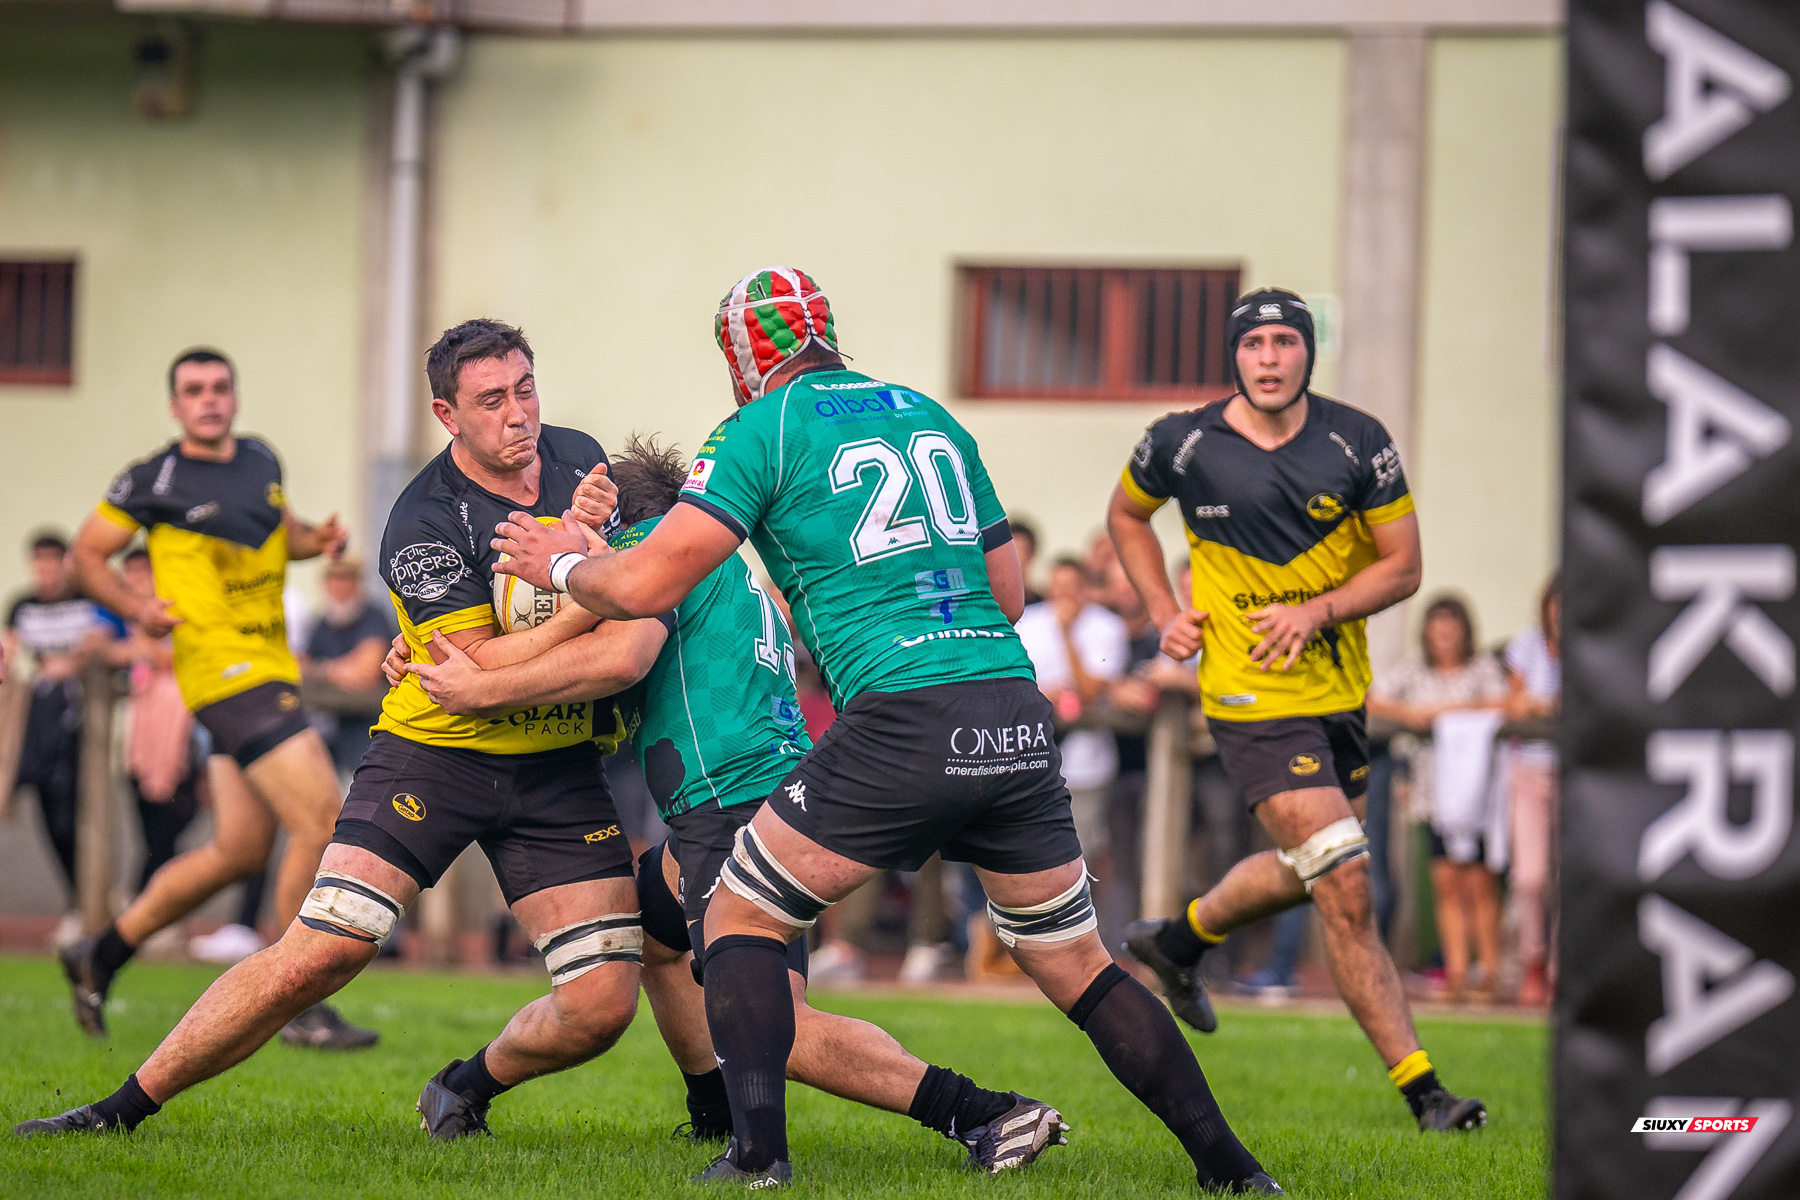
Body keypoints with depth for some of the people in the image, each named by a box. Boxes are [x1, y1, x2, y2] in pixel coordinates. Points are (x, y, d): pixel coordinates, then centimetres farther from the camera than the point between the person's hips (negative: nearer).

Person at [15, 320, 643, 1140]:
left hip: (559, 764, 5)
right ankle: (125, 1107, -1)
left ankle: (465, 1089, 23)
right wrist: (583, 612, -26)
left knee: (602, 1003, -7)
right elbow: (478, 674, -22)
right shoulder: (424, 523, -17)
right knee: (318, 954, -15)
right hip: (433, 754, -5)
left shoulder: (580, 458, 1)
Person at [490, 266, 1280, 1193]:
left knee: (742, 915, 11)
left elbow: (647, 584, -2)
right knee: (1074, 964, 16)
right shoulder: (930, 415, 22)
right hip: (1018, 716, 5)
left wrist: (560, 564, 18)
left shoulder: (764, 428, 4)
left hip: (903, 725, -5)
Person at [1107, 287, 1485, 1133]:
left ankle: (1179, 939, 50)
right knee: (1346, 888, -12)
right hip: (1252, 700, -4)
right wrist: (1164, 613, 2)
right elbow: (1126, 515, 13)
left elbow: (1403, 567, 0)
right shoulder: (1182, 445, -8)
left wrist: (1318, 611, -15)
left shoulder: (1357, 442, -5)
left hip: (1341, 691, 5)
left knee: (1304, 870, 21)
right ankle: (1420, 1089, -8)